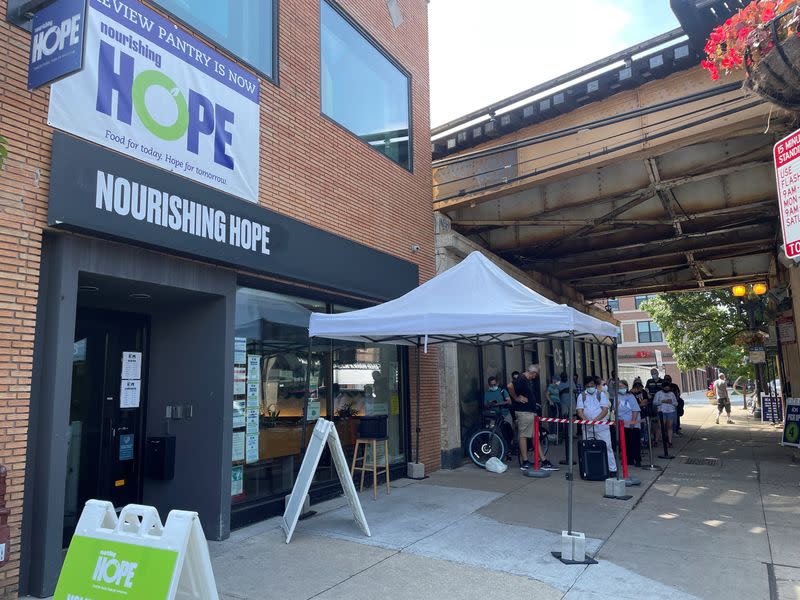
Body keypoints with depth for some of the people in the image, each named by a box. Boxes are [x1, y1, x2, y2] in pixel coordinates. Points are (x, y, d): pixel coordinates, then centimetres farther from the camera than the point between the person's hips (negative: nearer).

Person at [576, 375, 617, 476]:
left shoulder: (601, 394, 3)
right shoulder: (581, 396, 7)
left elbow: (605, 410, -7)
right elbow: (580, 411, -2)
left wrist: (597, 419, -23)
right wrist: (585, 420, -22)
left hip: (602, 427, -2)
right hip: (587, 427, 2)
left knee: (607, 447, -2)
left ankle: (612, 469, 5)